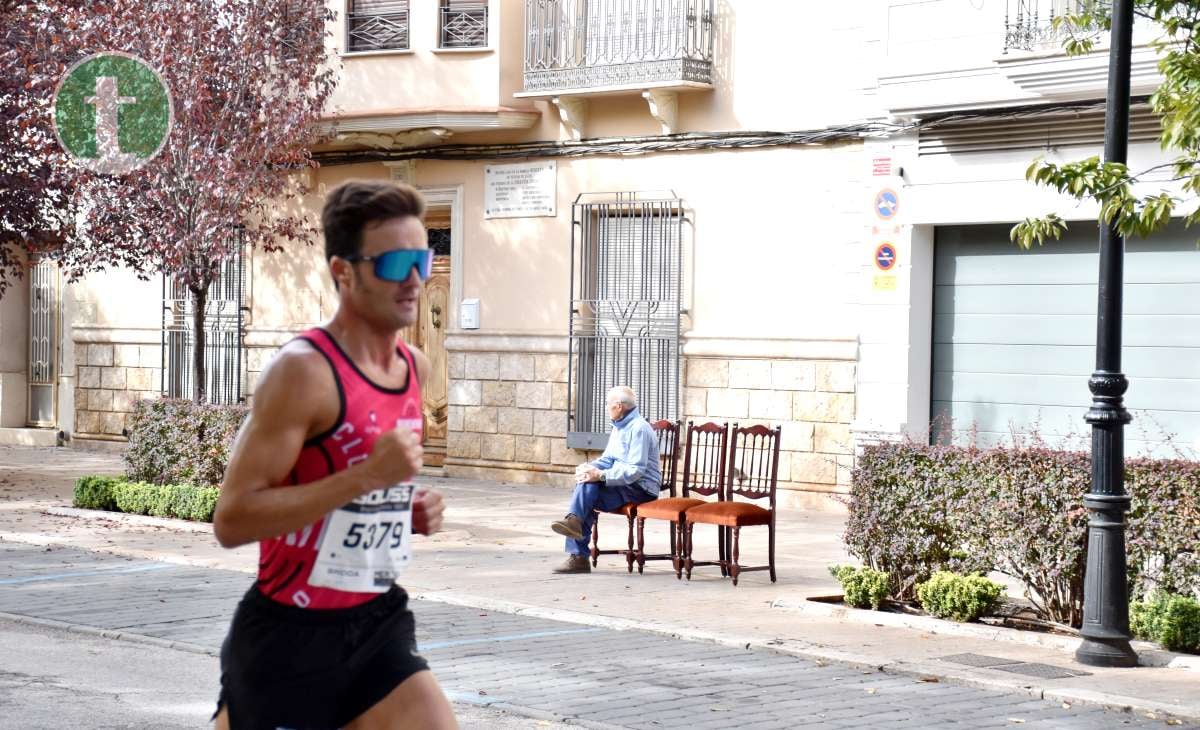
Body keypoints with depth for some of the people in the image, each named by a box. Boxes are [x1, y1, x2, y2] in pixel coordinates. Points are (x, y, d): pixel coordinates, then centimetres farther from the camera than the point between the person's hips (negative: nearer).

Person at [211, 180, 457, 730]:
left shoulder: (415, 367, 7)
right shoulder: (304, 371, -18)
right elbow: (231, 521, -23)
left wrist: (413, 508, 5)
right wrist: (367, 476, -27)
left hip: (376, 625, 6)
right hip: (289, 638, -6)